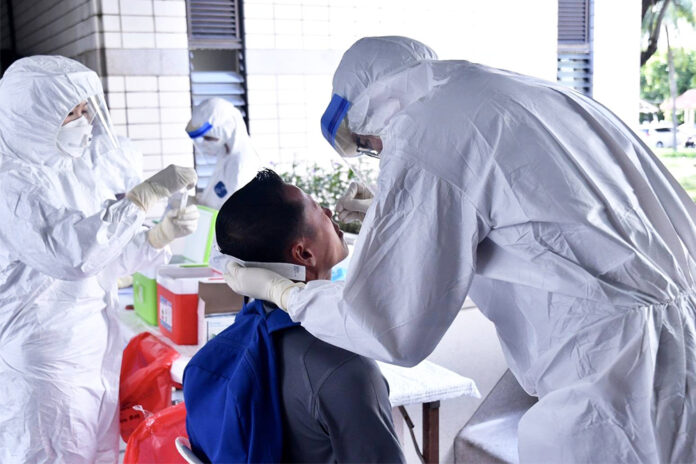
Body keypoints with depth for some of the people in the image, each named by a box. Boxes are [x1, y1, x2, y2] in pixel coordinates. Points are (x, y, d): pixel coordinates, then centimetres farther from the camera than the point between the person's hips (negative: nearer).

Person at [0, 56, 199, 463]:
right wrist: (147, 194, -29)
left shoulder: (78, 171, 7)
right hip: (48, 355, -7)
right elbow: (74, 253, -32)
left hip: (98, 345, 7)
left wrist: (164, 234, -6)